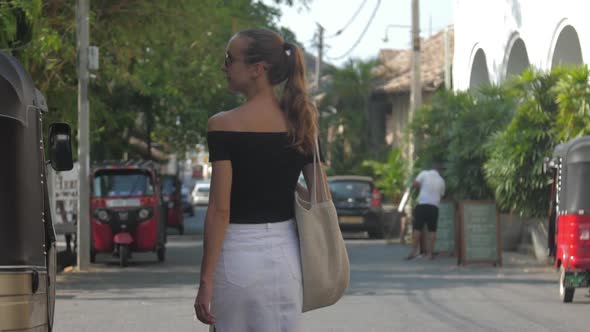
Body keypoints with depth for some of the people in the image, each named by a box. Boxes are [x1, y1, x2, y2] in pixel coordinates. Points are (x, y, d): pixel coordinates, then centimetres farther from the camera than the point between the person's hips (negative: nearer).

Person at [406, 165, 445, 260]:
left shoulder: (424, 173, 0)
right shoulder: (441, 181, 10)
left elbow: (415, 184, -6)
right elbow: (441, 194, 16)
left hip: (422, 204, -2)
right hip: (434, 206, 2)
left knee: (417, 228, 0)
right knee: (432, 230, 6)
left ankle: (414, 251, -7)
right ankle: (430, 252, 3)